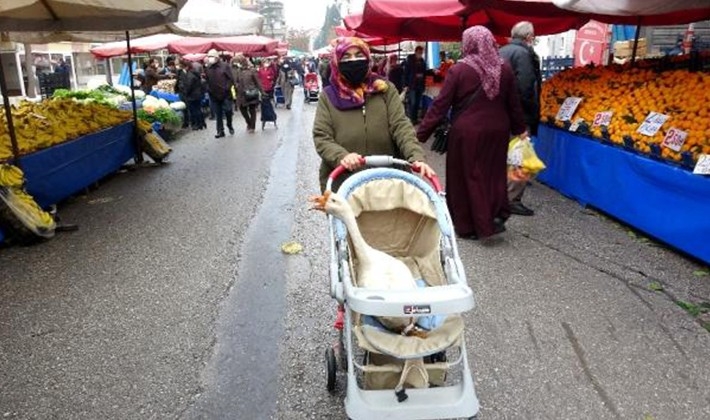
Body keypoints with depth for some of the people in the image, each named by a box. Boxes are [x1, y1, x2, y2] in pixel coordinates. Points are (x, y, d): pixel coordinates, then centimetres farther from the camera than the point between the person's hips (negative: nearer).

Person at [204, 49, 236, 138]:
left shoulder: (224, 65, -4)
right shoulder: (207, 68, 5)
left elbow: (231, 78, -6)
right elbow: (206, 80, 13)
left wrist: (227, 88, -15)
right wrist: (208, 89, -4)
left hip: (225, 94, -3)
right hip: (214, 95, 3)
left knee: (228, 111, -1)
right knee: (218, 114, 6)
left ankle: (229, 125, 26)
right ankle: (220, 131, 14)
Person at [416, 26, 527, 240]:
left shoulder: (458, 70, -10)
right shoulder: (505, 69, 3)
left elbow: (440, 105, -11)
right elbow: (513, 103, 10)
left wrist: (421, 133, -7)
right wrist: (520, 129, 23)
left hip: (467, 132, -4)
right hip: (497, 130, 4)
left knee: (467, 176, 7)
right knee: (494, 173, 17)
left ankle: (469, 226, 15)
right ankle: (497, 215, 13)